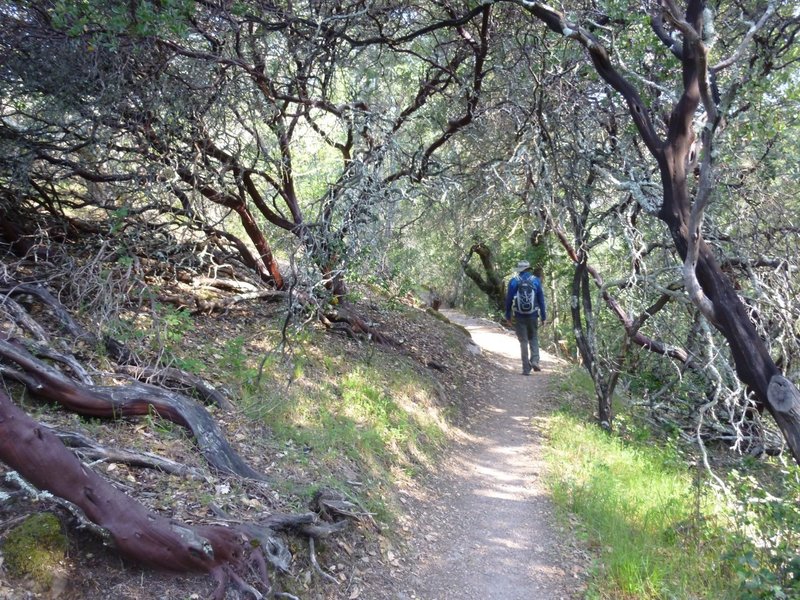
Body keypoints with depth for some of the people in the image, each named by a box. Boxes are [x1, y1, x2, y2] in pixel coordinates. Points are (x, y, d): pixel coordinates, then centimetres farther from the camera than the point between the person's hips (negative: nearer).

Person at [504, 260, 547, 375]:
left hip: (519, 317, -1)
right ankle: (535, 360, -3)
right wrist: (543, 316, 8)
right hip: (533, 316, 1)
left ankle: (526, 368, 4)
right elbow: (541, 299, 3)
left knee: (523, 341, 5)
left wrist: (508, 315, 7)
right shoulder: (536, 280, 0)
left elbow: (508, 299, -2)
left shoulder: (513, 281, -4)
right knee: (533, 338, 17)